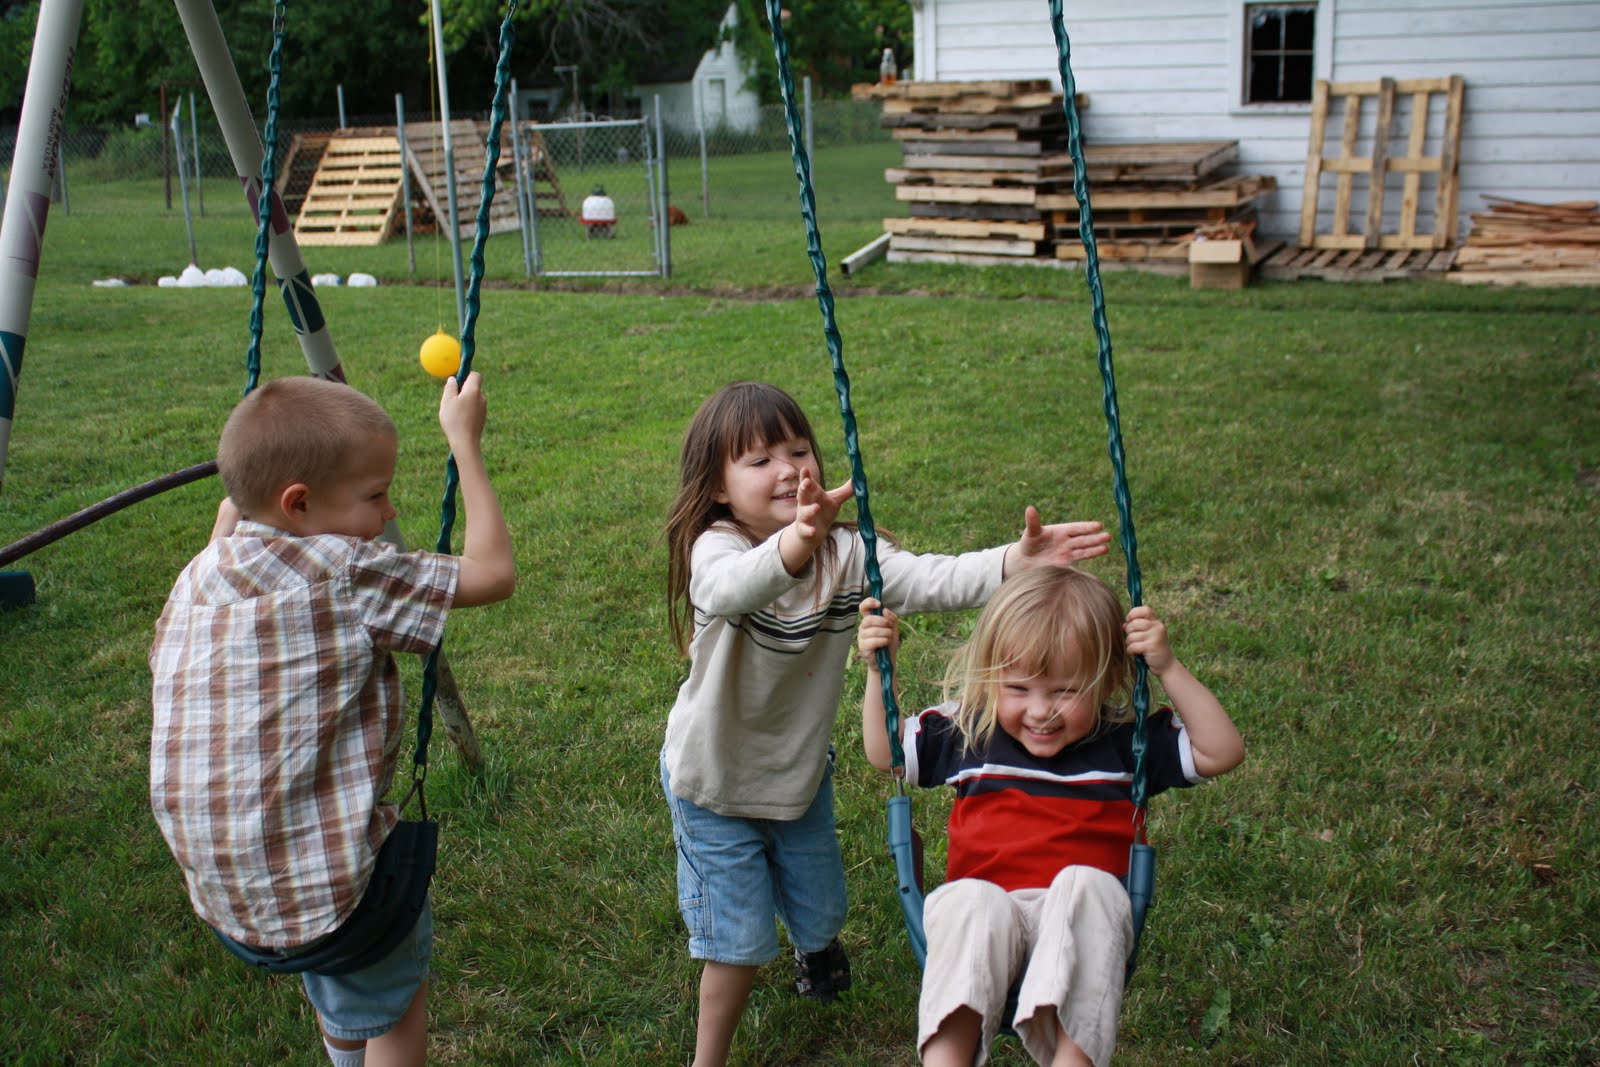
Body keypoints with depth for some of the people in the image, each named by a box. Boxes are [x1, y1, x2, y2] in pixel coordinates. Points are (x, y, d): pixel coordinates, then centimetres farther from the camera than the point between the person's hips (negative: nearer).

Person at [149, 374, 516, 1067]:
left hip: (216, 877, 7)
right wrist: (464, 440, -4)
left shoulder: (196, 578, 3)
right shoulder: (343, 576, -17)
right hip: (318, 874, -7)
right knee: (398, 988, 20)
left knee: (336, 979, 33)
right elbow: (492, 572, -12)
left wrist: (230, 515, 24)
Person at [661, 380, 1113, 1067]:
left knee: (821, 913, 23)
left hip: (801, 773, 5)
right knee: (740, 942, 1)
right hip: (716, 785, -4)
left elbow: (929, 580, -28)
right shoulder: (714, 548, -27)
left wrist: (1014, 562, -46)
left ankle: (815, 946, 59)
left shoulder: (844, 553, -13)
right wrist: (796, 542, -73)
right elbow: (730, 588, -51)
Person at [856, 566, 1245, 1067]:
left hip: (1085, 919, 0)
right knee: (970, 899, -35)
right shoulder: (967, 732, 12)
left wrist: (1168, 668, -2)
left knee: (1084, 883, -35)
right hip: (987, 915, 1)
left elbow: (1221, 752, 5)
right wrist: (878, 669, 11)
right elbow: (884, 752, 22)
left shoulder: (1125, 741, 10)